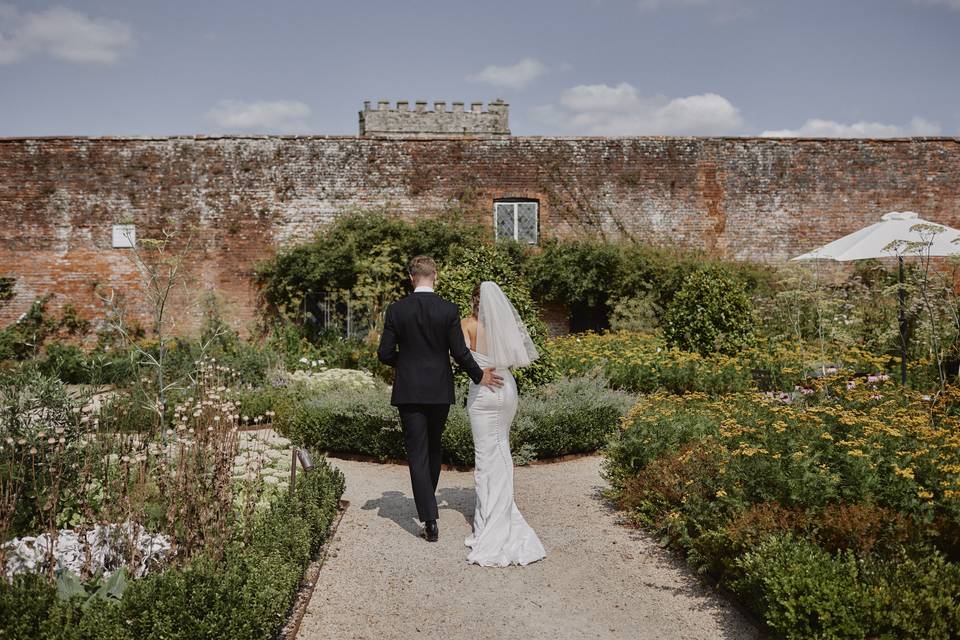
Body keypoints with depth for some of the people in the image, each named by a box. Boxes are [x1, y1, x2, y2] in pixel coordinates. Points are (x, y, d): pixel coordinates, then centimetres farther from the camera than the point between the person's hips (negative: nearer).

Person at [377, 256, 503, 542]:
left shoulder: (396, 310, -5)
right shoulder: (449, 310, -6)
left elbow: (384, 353, -4)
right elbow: (459, 352, -7)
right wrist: (479, 375, 8)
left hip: (409, 391, -1)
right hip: (440, 390, 1)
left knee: (417, 453, 1)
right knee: (434, 448, 21)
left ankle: (430, 520, -4)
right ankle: (427, 502, 36)